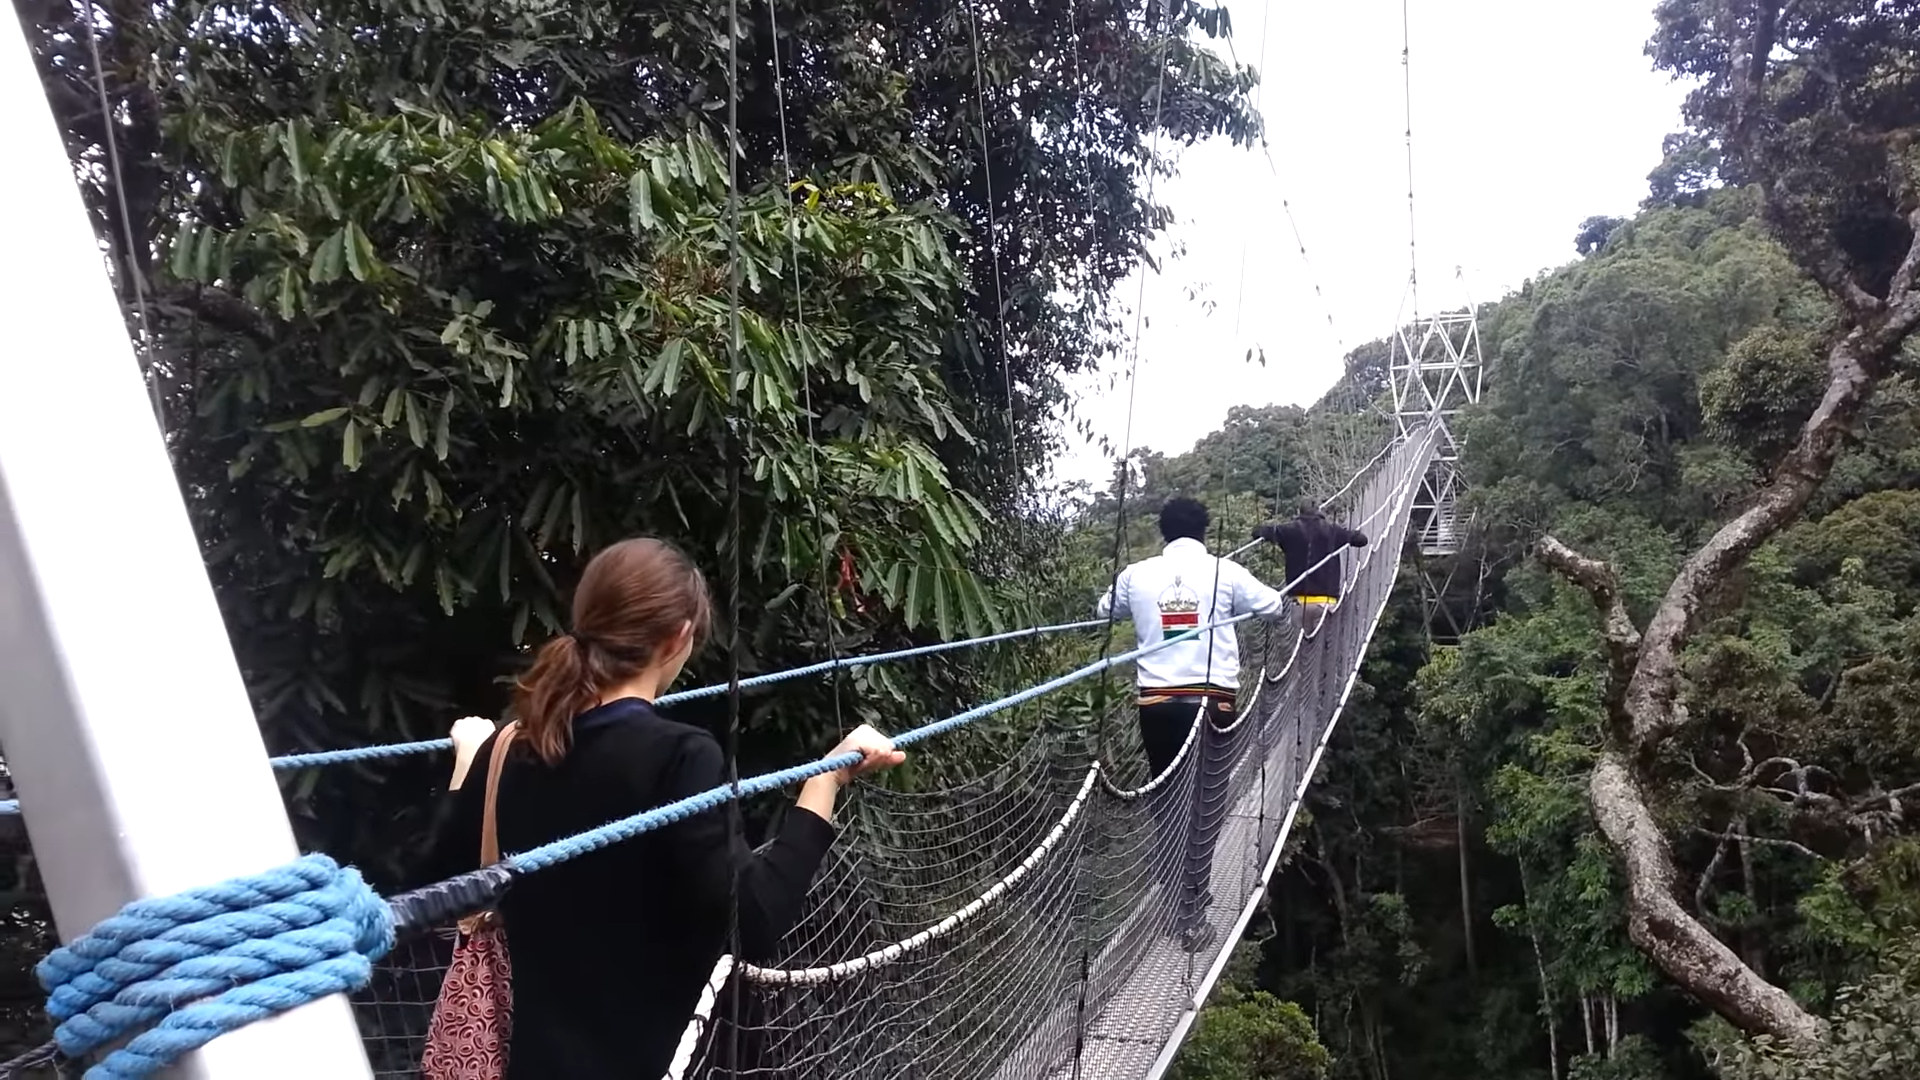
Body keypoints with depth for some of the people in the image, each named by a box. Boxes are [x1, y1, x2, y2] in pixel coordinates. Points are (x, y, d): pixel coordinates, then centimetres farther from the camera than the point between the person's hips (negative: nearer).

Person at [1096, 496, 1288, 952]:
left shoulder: (1136, 574, 4)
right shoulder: (1224, 572, 1)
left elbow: (1103, 611, 24)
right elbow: (1273, 606, 18)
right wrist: (1285, 599, 42)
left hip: (1156, 701, 2)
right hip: (1212, 698, -2)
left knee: (1166, 800, 16)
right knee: (1205, 806, 4)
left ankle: (1180, 894, 26)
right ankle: (1189, 915, 1)